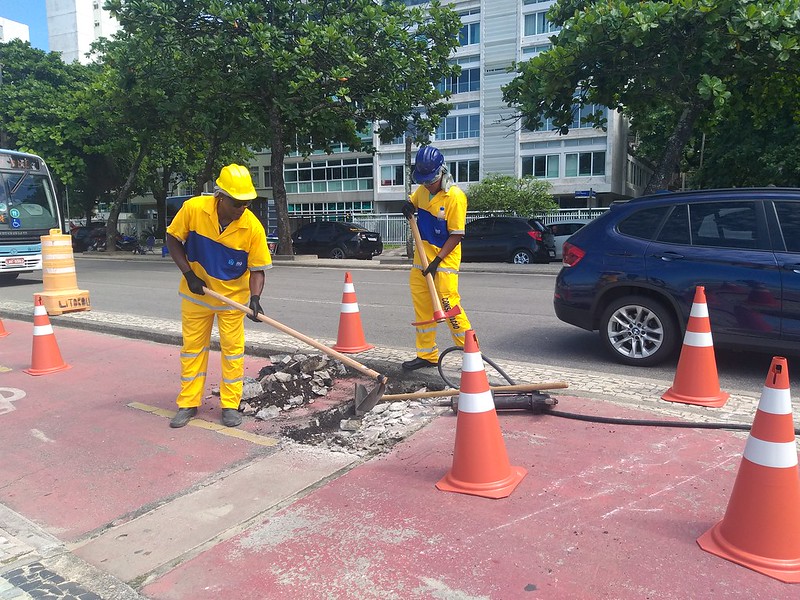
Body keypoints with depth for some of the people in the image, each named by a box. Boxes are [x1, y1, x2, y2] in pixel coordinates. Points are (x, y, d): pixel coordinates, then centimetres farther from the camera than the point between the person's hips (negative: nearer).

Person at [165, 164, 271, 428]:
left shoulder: (253, 227, -22)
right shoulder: (193, 208, -20)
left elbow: (257, 269, -15)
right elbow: (173, 240, -6)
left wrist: (255, 298, -31)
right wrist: (189, 274, -15)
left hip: (233, 295, -1)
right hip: (196, 292, 1)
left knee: (233, 348, 4)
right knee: (192, 347, 9)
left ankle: (230, 405, 16)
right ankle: (188, 404, 21)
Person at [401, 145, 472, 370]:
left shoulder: (455, 197, -17)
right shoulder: (422, 190, 3)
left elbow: (456, 236, -16)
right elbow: (413, 203, 25)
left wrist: (437, 260, -20)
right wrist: (409, 207, 0)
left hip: (445, 257, -7)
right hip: (422, 254, 7)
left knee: (448, 304, -11)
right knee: (421, 304, 9)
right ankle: (427, 355, 20)